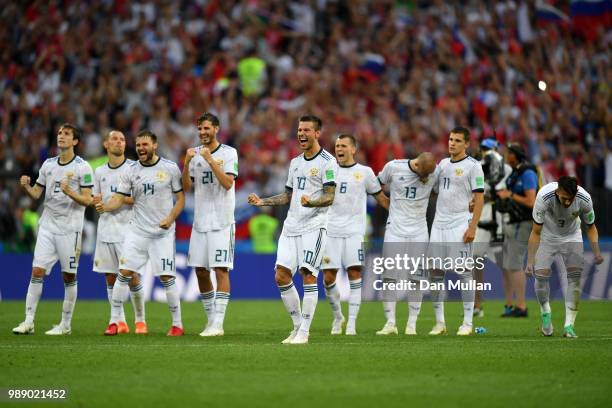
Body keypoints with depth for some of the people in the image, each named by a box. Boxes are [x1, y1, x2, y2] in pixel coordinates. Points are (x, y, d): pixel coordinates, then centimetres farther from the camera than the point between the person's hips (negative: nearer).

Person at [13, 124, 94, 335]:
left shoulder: (82, 167, -4)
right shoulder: (48, 164, 11)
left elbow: (86, 200, -8)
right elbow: (36, 193, 14)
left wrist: (69, 192, -25)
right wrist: (26, 186, -7)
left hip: (70, 228, -4)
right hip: (47, 226, 4)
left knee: (69, 276, 1)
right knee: (37, 272, -4)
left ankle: (65, 325, 9)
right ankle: (28, 321, -2)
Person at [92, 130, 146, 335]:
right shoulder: (99, 172, 14)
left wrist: (122, 199, -17)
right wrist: (96, 201, -2)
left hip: (128, 228, -5)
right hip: (105, 229, 5)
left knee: (132, 276, -7)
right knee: (110, 277, 3)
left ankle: (140, 320, 5)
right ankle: (119, 321, 10)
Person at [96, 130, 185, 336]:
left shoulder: (170, 168, -2)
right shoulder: (131, 171, 3)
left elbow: (181, 197, 2)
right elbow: (118, 199, 0)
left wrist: (170, 218, -13)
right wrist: (105, 206, -22)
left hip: (163, 232, -2)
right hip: (137, 231, 2)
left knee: (167, 277, -5)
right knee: (124, 272, -7)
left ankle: (177, 324, 6)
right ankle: (114, 321, 1)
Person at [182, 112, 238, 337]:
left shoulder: (228, 153, -3)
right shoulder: (195, 153, 11)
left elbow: (228, 183, -14)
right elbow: (186, 187, 7)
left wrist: (210, 160, -19)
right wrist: (186, 163, -7)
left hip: (222, 221, -5)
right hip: (200, 221, 5)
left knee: (220, 269, -9)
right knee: (200, 270, 6)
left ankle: (218, 323, -11)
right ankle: (211, 318, 18)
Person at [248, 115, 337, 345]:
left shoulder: (327, 162, -5)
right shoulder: (295, 162, 19)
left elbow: (330, 197, -13)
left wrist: (311, 202, -32)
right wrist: (263, 201, 14)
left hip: (314, 225, -7)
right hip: (291, 226, 7)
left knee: (308, 274, -12)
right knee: (281, 276, 0)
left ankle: (304, 332, -8)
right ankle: (298, 325, 13)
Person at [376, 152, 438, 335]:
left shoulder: (434, 173, -4)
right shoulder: (394, 167, -8)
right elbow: (377, 184, 10)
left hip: (419, 232, 1)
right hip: (395, 229, -1)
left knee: (416, 278, -1)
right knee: (389, 276, -6)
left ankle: (412, 324, 6)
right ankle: (390, 323, -2)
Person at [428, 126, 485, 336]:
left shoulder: (472, 166, -5)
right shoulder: (443, 163, 14)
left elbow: (479, 198, -9)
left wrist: (472, 227, -16)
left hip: (460, 224, -7)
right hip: (439, 223, 7)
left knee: (464, 272, -5)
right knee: (435, 272, 4)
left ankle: (467, 322, 1)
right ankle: (439, 322, 11)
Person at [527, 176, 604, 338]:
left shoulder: (584, 199, -28)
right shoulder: (544, 197, -33)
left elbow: (590, 227, -7)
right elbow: (536, 232, -23)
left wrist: (596, 251, -20)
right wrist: (530, 261, -28)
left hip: (571, 236, 1)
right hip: (547, 236, -1)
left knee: (575, 275, -15)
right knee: (541, 275, -15)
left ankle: (569, 325, -10)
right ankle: (545, 313, 15)